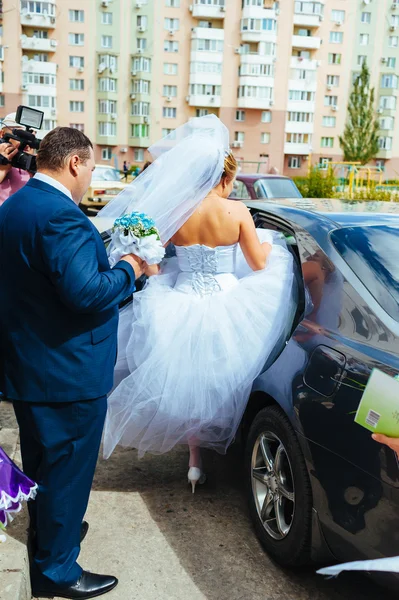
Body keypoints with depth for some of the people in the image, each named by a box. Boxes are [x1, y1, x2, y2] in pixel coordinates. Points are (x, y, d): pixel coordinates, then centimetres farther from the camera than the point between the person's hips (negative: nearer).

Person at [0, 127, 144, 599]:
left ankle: (47, 529, 46)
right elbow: (87, 293, -29)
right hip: (67, 372, -10)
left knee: (41, 461, 25)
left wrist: (105, 263, 14)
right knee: (67, 466, 6)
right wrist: (127, 271, -12)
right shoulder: (61, 216, -24)